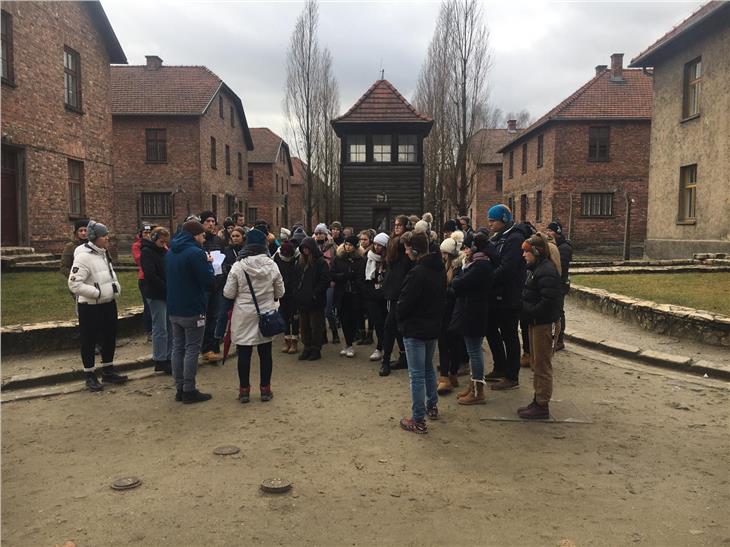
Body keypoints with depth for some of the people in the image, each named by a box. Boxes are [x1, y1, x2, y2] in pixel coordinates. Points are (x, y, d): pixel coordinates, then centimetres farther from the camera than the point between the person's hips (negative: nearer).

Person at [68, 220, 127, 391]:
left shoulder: (103, 254, 8)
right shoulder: (83, 257, -19)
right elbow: (74, 284, -25)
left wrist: (116, 289, 6)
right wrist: (98, 292, -24)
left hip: (108, 304, 8)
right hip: (90, 307, -8)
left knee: (110, 338, 16)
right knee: (89, 341, 5)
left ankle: (108, 371, 31)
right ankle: (90, 376, 18)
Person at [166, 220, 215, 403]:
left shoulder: (170, 253, 10)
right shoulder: (196, 253, -17)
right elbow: (209, 280, -18)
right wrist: (208, 263, -1)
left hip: (174, 309, 8)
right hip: (193, 310, -8)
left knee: (178, 348, 12)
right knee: (192, 350, 0)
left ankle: (179, 388, 19)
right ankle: (189, 390, 5)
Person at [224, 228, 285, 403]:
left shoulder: (238, 266, -12)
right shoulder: (272, 265, -6)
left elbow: (228, 293, -8)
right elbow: (280, 292, 3)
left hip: (244, 316, -1)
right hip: (266, 315, 2)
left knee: (244, 353, 8)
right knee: (265, 352, 11)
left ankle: (244, 390, 15)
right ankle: (265, 389, 17)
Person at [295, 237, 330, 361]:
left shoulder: (321, 262, -8)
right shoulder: (300, 261, 11)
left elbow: (325, 281, -13)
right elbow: (297, 278, 18)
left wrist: (315, 294, -15)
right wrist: (297, 293, 6)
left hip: (315, 301, -6)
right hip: (302, 300, 6)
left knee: (316, 326, 2)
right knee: (304, 326, 12)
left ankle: (316, 350, 11)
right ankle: (307, 348, 22)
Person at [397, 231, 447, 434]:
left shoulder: (417, 273, -24)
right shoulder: (439, 269, 4)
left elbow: (404, 304, -20)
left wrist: (401, 320, -1)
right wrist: (435, 316, 16)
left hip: (415, 329, -9)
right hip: (433, 327, 9)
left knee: (417, 374, -1)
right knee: (428, 368, 24)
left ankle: (418, 420, 7)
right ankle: (432, 407, 37)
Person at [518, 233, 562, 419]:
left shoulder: (547, 271, -20)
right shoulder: (535, 268, 13)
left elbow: (548, 301, -26)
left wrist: (529, 310, -18)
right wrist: (524, 307, 3)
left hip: (543, 324, -10)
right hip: (535, 322, 10)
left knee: (542, 365, -1)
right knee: (536, 363, 18)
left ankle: (542, 406, 9)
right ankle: (538, 400, 29)